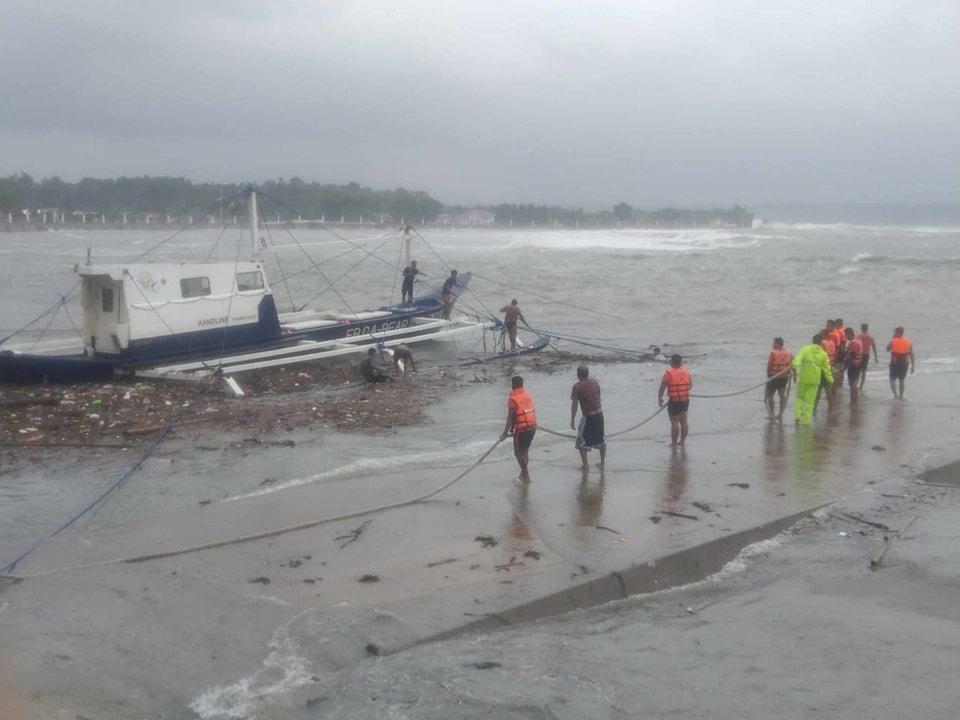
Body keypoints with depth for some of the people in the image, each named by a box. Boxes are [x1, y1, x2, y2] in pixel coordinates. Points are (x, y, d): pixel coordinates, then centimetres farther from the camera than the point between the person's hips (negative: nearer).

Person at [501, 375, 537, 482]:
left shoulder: (513, 399, -14)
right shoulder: (528, 395, 7)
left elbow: (510, 418, -15)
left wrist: (505, 433, -8)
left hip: (521, 428, -7)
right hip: (532, 426, 7)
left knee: (518, 453, 6)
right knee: (525, 451, 19)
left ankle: (526, 475, 3)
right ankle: (524, 474, 26)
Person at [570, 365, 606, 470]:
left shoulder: (577, 386, -13)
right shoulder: (595, 382, 2)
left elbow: (574, 404, -12)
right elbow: (598, 397, 12)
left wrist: (572, 420, -6)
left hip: (588, 416, -5)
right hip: (599, 413, 5)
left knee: (581, 441, 6)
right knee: (601, 439, 19)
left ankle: (585, 465, 2)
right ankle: (602, 462, 27)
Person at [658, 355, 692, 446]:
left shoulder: (669, 373, -14)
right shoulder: (686, 372, 4)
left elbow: (662, 388, -12)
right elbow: (690, 385, 14)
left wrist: (659, 398, 1)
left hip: (674, 401, -6)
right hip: (685, 400, 6)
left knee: (674, 421, 0)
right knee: (683, 421, 13)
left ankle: (674, 442, 3)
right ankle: (682, 441, 21)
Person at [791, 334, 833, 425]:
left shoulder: (805, 349, 1)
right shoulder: (824, 354, 5)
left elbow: (799, 357, -19)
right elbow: (826, 369, 9)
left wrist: (794, 365, -34)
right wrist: (830, 379, 22)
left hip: (803, 377, 0)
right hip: (815, 380, 0)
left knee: (799, 396, 17)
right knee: (810, 400, 7)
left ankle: (797, 414, 1)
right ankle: (805, 419, 7)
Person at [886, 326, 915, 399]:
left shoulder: (893, 341, -9)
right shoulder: (908, 342, -1)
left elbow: (887, 348, 11)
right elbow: (911, 355, -1)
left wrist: (892, 338, 9)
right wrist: (913, 366, 5)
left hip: (894, 364, -3)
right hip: (904, 364, 3)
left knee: (893, 379, 6)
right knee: (902, 380, 18)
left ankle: (895, 394, -15)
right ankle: (901, 396, 24)